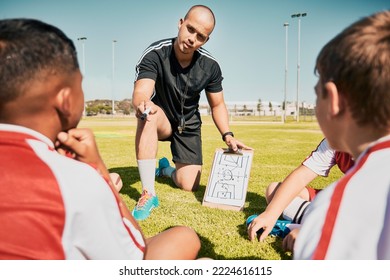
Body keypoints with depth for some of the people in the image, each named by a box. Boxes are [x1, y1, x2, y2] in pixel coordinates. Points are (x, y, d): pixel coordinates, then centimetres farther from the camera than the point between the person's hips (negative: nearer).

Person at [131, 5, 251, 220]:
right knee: (148, 115, -39)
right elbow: (140, 94, -39)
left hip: (188, 126, 3)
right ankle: (148, 193, -32)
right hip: (161, 121, -2)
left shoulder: (210, 66, -14)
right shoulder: (155, 54, -25)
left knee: (189, 186, -6)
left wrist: (227, 135, -17)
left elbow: (217, 105, -3)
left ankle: (166, 168, 31)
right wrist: (143, 104, -63)